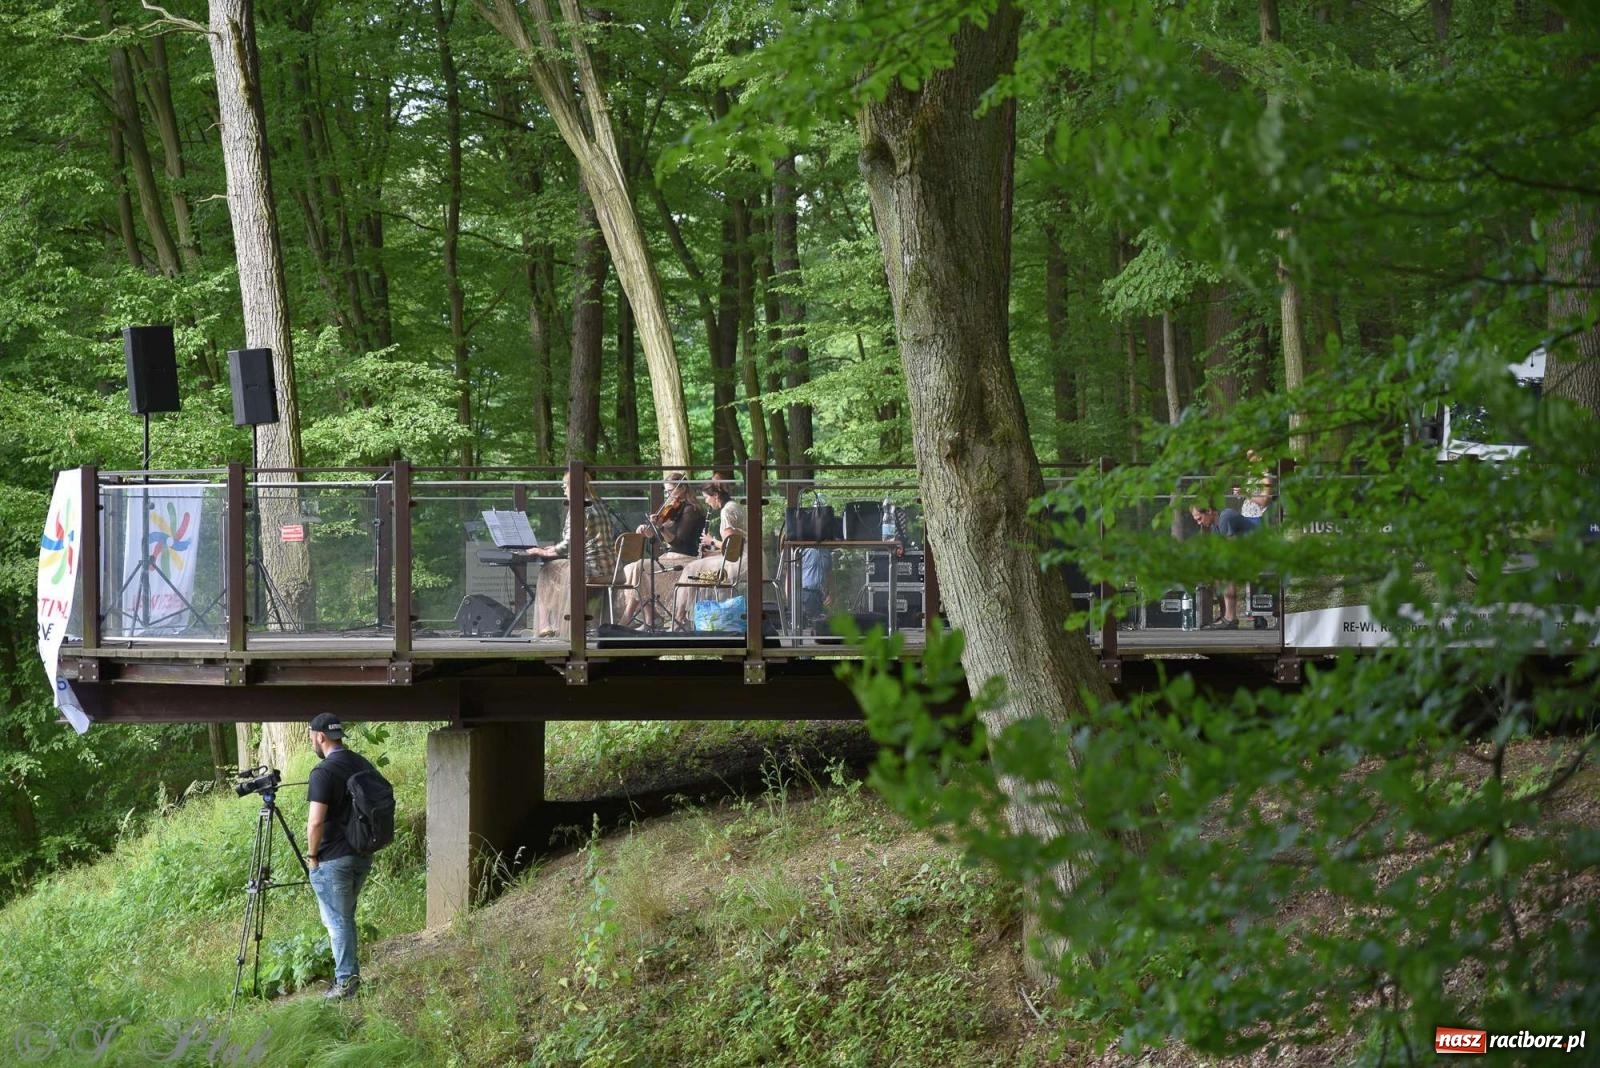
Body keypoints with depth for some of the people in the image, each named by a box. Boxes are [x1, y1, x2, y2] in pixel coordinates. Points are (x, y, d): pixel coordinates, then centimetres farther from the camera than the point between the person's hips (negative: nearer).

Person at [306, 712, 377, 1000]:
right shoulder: (364, 765, 7)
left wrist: (312, 855, -8)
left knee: (337, 920, 0)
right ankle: (350, 973, 24)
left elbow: (315, 822, -22)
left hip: (333, 860, -8)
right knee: (346, 916, 19)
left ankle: (346, 982, 3)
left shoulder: (324, 773, -18)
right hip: (363, 855, 8)